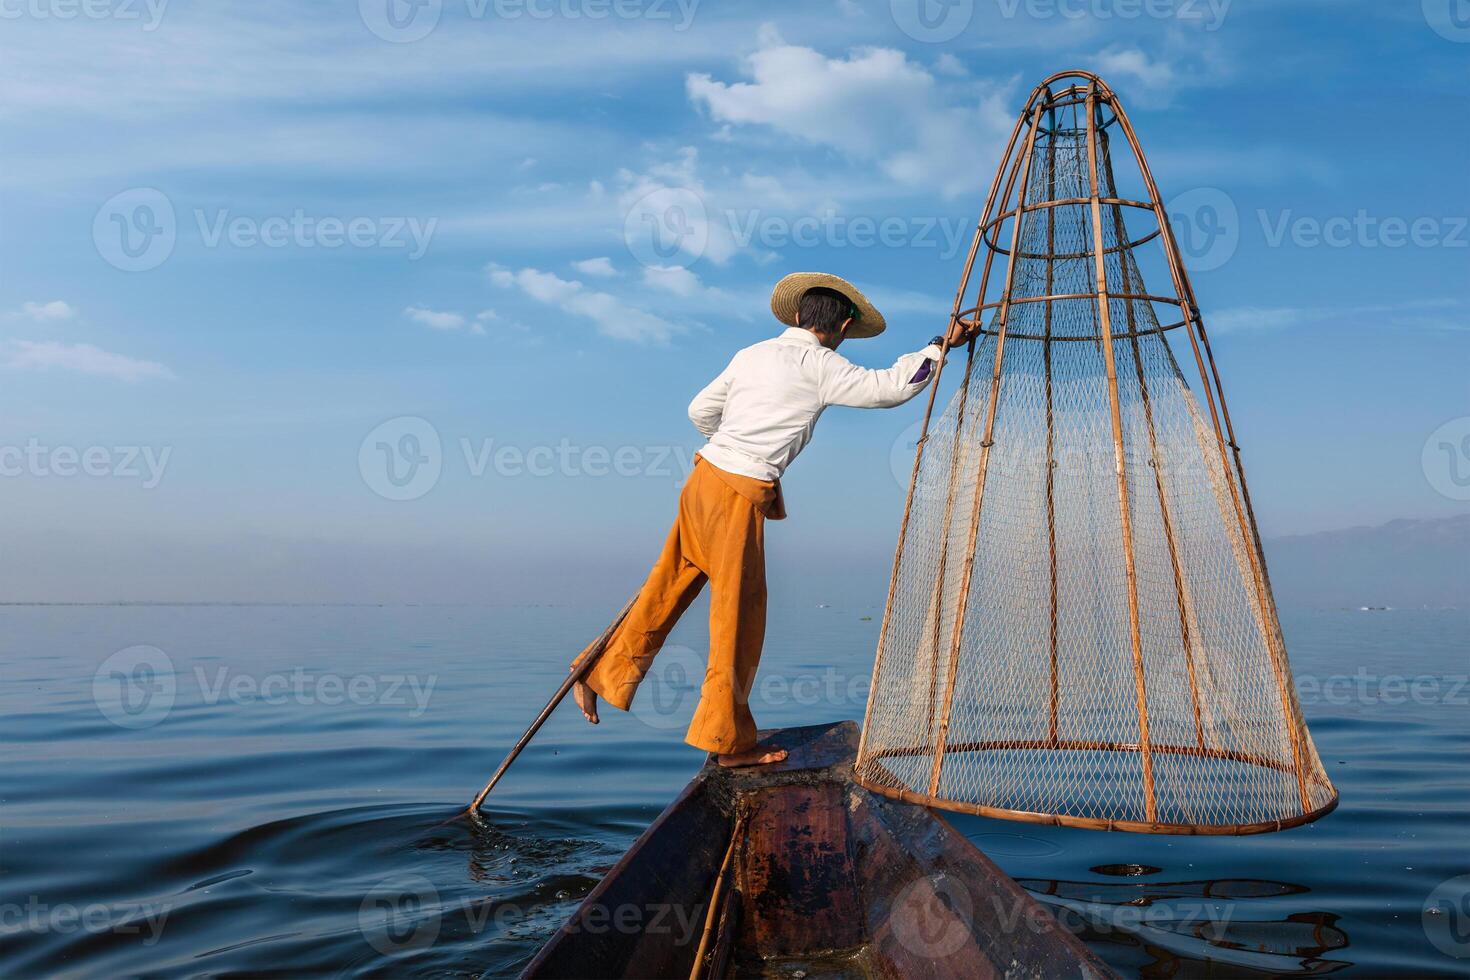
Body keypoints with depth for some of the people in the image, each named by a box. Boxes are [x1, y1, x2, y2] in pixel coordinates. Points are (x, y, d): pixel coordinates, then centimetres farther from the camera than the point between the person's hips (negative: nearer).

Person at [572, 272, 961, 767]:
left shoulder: (752, 354, 14)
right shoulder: (821, 366, -6)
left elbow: (700, 410, 18)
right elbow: (888, 388, -8)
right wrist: (940, 347, 3)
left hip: (705, 478, 7)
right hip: (741, 493, -7)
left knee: (668, 586, 18)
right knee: (740, 611, 3)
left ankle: (599, 673, 28)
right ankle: (729, 741, 15)